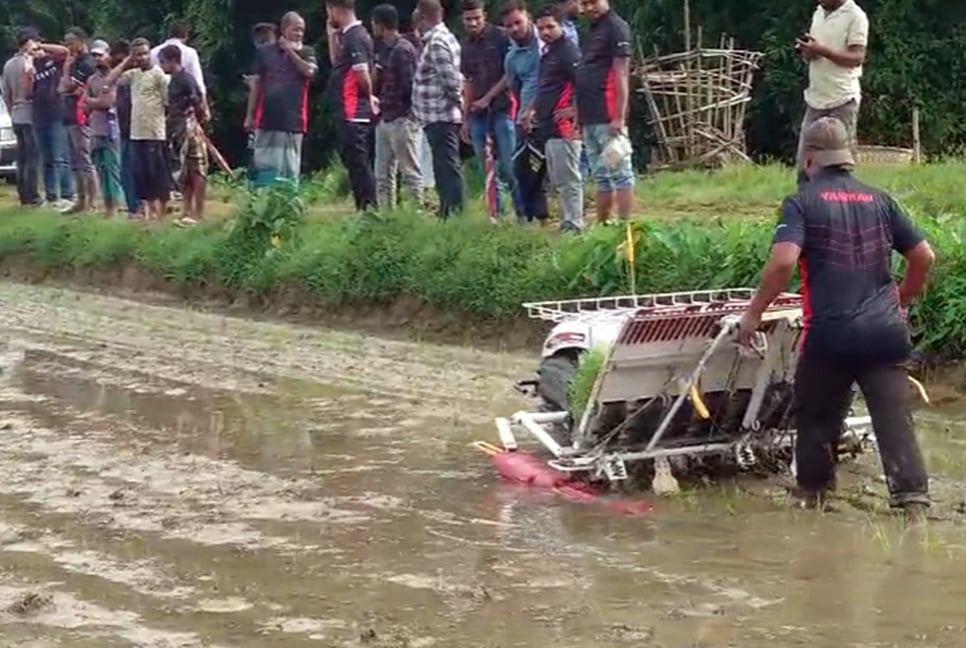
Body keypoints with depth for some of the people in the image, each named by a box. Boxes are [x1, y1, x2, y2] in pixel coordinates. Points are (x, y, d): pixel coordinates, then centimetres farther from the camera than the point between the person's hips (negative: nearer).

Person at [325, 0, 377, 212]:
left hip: (353, 114, -10)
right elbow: (337, 63, 25)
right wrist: (332, 35, 17)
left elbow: (363, 75, -20)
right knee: (356, 163, 13)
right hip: (348, 112, 10)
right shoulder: (348, 35, 15)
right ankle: (365, 208, 16)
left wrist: (368, 97, -4)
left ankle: (368, 209, -8)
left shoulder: (355, 37, -15)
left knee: (357, 163, -8)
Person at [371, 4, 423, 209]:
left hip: (402, 119, -9)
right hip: (384, 119, 9)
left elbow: (408, 86, -15)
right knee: (383, 175, 10)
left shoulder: (403, 50, -12)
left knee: (410, 172, -7)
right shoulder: (384, 50, 16)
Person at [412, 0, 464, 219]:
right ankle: (449, 214, 18)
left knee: (447, 168, -10)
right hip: (442, 116, 10)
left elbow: (450, 80, -21)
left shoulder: (436, 43, -15)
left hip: (439, 117, -10)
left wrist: (457, 101, -7)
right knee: (446, 168, 13)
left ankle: (452, 215, -11)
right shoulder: (444, 38, 16)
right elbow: (453, 79, 18)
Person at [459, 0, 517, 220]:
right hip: (477, 115, 6)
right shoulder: (466, 46, 14)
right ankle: (496, 215, 9)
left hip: (501, 110, -6)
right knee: (487, 170, 5)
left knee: (508, 167, -10)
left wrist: (487, 99, -8)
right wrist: (465, 119, 14)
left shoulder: (500, 37, -3)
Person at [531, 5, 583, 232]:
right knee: (557, 181, 15)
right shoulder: (548, 52, 18)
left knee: (568, 180, -8)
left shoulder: (568, 52, -11)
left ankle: (573, 225, -7)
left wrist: (573, 112, -20)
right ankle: (567, 223, 21)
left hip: (563, 128, -10)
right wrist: (536, 109, 20)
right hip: (549, 128, 10)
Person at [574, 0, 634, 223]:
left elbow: (621, 74, -13)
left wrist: (619, 117, -19)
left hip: (607, 118, -9)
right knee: (601, 177, 12)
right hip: (590, 118, 9)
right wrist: (579, 114, 16)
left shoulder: (616, 27, -6)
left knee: (619, 173, -8)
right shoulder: (592, 30, 20)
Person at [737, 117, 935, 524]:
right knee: (895, 421, 1)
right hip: (885, 332, 3)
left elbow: (783, 261, -17)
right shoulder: (879, 200, 11)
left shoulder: (801, 204, -2)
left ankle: (814, 497, 28)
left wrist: (754, 313, -7)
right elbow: (923, 256, 12)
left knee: (817, 419, 16)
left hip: (830, 335, -3)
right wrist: (904, 299, 28)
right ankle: (913, 501, -9)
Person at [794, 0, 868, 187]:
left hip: (842, 100, -7)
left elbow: (857, 58, -15)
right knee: (804, 164, 6)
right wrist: (807, 51, -2)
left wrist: (822, 50, -25)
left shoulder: (855, 16, -9)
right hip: (815, 98, 7)